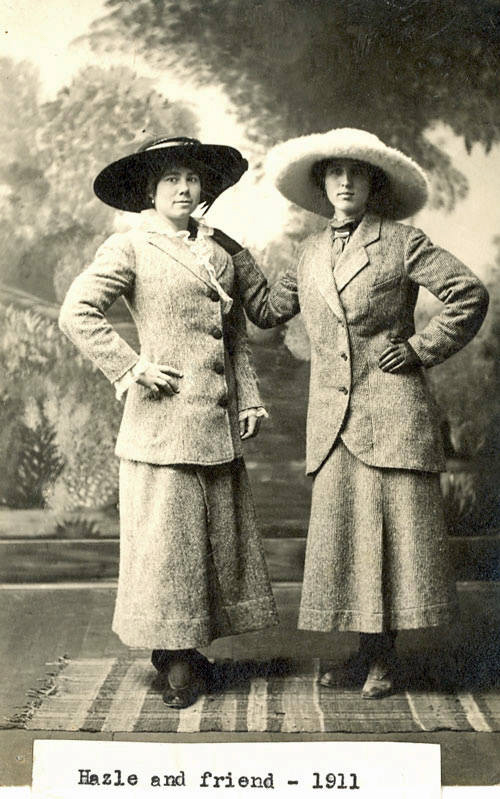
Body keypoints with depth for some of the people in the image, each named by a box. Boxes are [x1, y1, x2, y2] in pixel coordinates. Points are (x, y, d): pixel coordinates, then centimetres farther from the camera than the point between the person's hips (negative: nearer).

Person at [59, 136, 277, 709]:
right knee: (166, 537, -2)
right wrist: (130, 368, -12)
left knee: (219, 535, 9)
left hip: (218, 422, 7)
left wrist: (248, 399, 12)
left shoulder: (216, 251, 16)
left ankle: (188, 651, 23)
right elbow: (76, 313, -9)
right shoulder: (129, 247, -1)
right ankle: (174, 661, 11)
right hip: (164, 415, -6)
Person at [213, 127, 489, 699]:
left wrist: (421, 349, -5)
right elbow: (269, 310, 22)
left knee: (395, 530, -1)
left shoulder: (402, 243, 0)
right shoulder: (312, 253, 15)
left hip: (392, 412, -4)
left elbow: (470, 295, -2)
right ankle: (365, 650, 19)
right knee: (340, 534, 4)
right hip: (333, 418, 5)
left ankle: (384, 659, 13)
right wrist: (235, 256, 19)